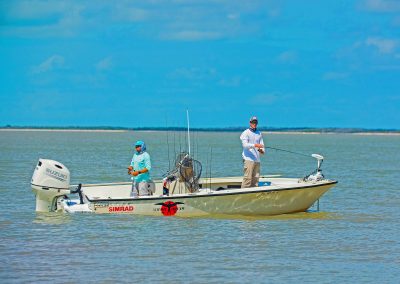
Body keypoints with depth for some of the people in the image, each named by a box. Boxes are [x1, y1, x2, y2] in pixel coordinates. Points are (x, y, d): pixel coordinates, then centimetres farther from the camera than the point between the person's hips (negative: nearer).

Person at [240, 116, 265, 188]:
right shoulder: (246, 133, -1)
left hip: (257, 159, 6)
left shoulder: (259, 134, 18)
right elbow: (245, 145, -14)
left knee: (256, 178, 6)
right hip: (248, 158, -6)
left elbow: (261, 144, 15)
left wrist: (262, 150, -8)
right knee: (248, 178, -14)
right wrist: (255, 145, -28)